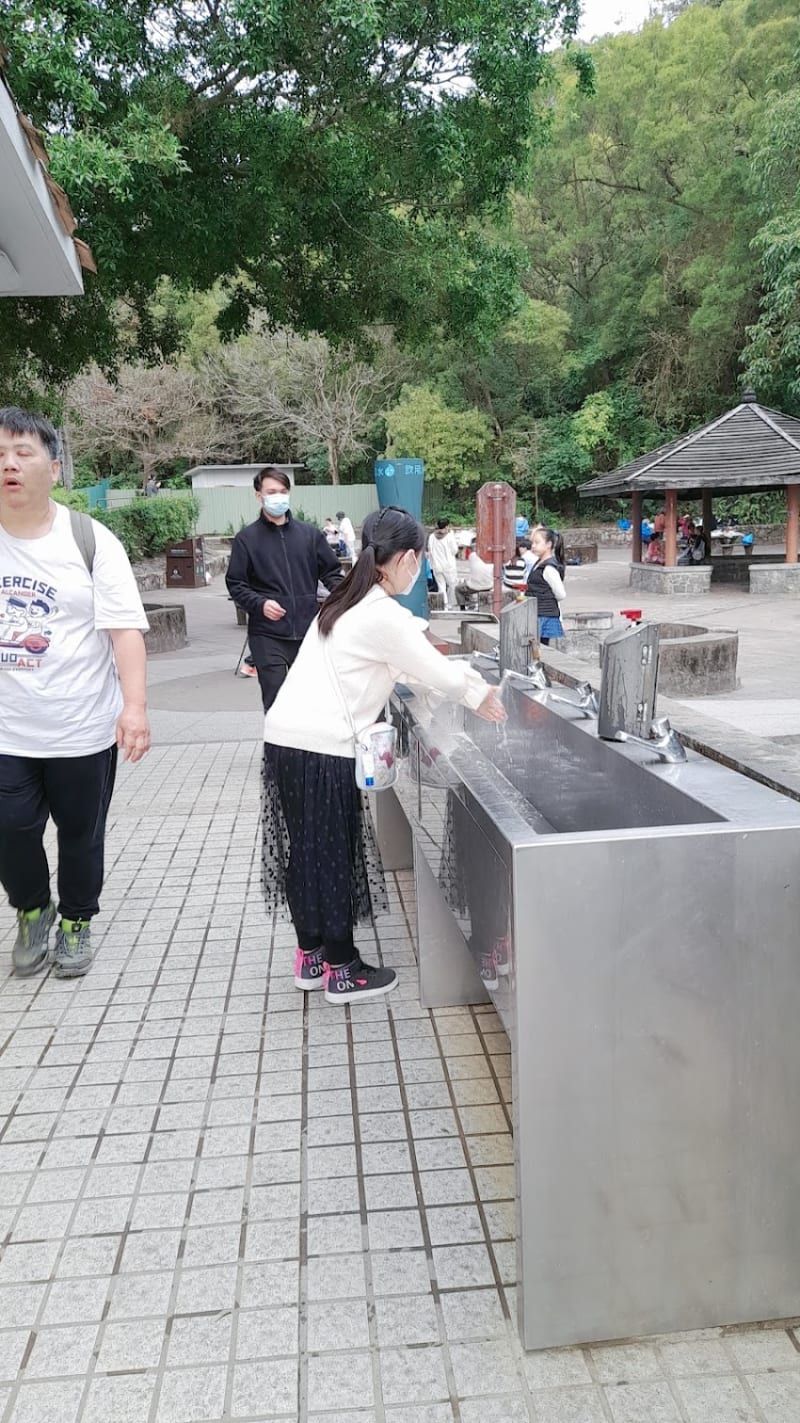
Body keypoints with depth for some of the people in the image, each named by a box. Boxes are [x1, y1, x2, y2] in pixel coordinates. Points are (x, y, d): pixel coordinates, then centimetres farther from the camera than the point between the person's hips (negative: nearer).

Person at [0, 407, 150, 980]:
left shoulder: (90, 540, -7)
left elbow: (126, 627, -12)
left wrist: (135, 705, -23)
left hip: (84, 729, -2)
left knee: (80, 834, 12)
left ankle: (77, 922, 36)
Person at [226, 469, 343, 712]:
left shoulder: (310, 534, 10)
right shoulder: (247, 538, 4)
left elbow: (331, 571, 13)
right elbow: (235, 584, 3)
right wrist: (260, 604, -14)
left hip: (307, 631, 3)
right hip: (267, 635, -2)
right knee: (275, 699, -5)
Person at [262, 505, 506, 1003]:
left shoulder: (348, 603, 14)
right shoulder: (385, 617, -14)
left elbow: (406, 661, 20)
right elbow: (435, 672, -3)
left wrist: (465, 676, 17)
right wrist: (480, 696, 15)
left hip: (286, 738, 9)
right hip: (325, 750, -9)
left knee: (306, 852, 17)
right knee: (335, 858, 5)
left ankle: (310, 956, 31)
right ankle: (343, 971, 20)